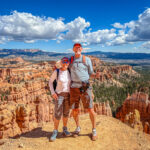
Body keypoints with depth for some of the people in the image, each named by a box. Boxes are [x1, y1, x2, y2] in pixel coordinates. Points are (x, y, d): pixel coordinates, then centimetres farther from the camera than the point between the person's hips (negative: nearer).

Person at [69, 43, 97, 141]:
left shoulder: (87, 59, 2)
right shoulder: (70, 59, 9)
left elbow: (91, 74, 4)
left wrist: (96, 75, -18)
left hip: (85, 87, -2)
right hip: (74, 88, 2)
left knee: (90, 110, -3)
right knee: (75, 110, 6)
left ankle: (94, 130, 18)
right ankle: (78, 128, 31)